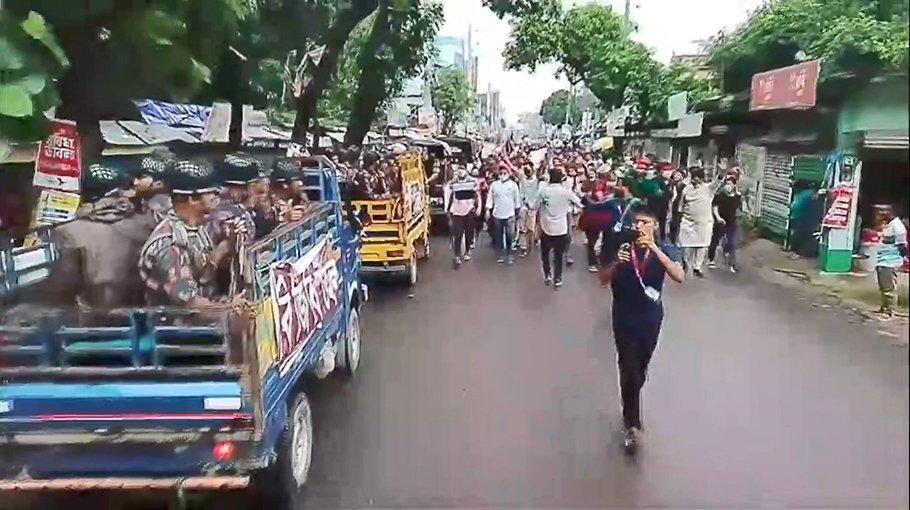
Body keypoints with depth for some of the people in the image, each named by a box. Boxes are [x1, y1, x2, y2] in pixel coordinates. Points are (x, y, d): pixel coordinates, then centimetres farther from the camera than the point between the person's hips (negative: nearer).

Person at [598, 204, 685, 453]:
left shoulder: (665, 249, -10)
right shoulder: (621, 247, -9)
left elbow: (679, 277, -27)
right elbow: (603, 280, -11)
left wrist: (655, 249, -35)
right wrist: (617, 262, -30)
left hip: (651, 318, 2)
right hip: (625, 318, -1)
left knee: (640, 369, 18)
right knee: (629, 370, -7)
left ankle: (630, 411, 43)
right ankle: (632, 424, 7)